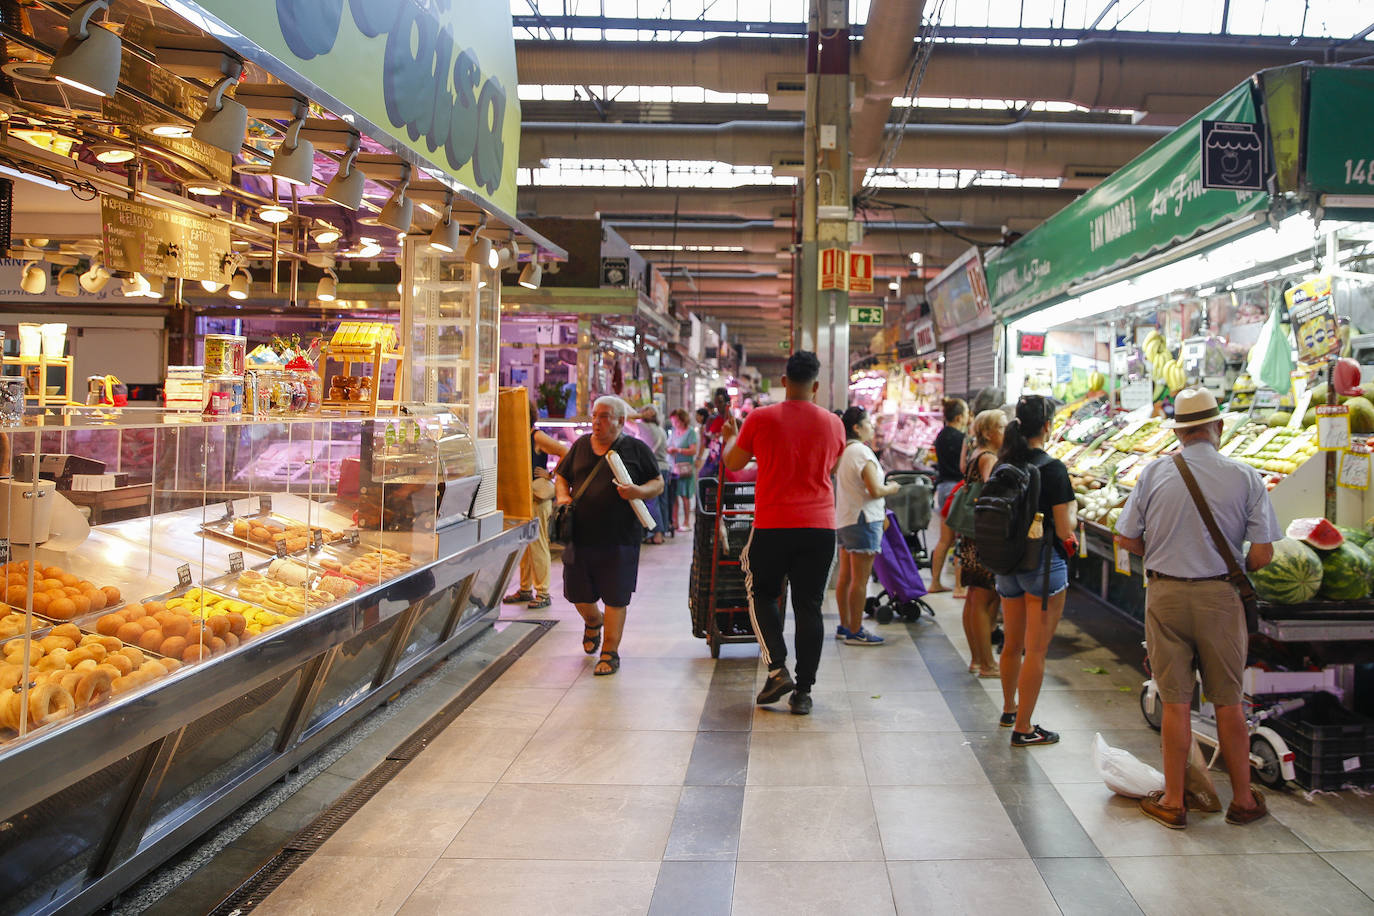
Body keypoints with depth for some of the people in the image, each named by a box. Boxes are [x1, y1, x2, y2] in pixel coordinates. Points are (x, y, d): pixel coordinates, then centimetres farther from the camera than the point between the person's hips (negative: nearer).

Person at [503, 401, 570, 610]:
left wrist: (552, 475, -10)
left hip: (537, 498, -8)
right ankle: (525, 590, 21)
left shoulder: (537, 437, -10)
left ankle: (543, 594, 2)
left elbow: (566, 452, -16)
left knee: (537, 545, -4)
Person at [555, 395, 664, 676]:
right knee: (577, 593, 11)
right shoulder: (581, 445, 12)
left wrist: (639, 492, -18)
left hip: (620, 538, -4)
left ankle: (610, 653, 15)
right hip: (580, 535, 4)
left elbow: (658, 483, 3)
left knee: (615, 597, 1)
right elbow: (561, 475, 21)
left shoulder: (636, 449, 1)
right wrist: (563, 495, 0)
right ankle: (593, 621, 45)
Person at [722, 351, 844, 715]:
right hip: (819, 526, 2)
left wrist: (729, 437, 28)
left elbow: (732, 462, 8)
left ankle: (778, 670, 1)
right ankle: (803, 691, 9)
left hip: (773, 526, -2)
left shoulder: (761, 419, -5)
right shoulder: (832, 423, 3)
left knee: (762, 595, 16)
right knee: (809, 607, 7)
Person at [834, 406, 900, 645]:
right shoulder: (862, 452, -15)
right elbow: (875, 490, -21)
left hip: (844, 520, 9)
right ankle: (855, 632, 0)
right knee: (860, 579, -4)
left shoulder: (843, 452, 11)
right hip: (863, 520, -9)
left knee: (845, 577, 13)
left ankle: (845, 626, 21)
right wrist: (892, 488, -2)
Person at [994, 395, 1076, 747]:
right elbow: (1064, 529, -15)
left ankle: (1009, 710, 40)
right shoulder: (1052, 468, -16)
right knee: (1036, 649, 2)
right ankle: (1023, 728, 7)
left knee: (1013, 643, 22)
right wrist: (1073, 514, 6)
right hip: (1043, 563, -7)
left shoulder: (1002, 465, 2)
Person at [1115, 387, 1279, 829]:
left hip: (1165, 594, 0)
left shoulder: (1155, 473, -5)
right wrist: (1233, 568, 12)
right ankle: (1243, 799, 25)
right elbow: (1263, 553, -8)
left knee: (1175, 701, 8)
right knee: (1228, 702, 12)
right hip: (1220, 596, 0)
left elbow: (1126, 537, -1)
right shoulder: (1244, 477, -7)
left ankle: (1173, 801, 17)